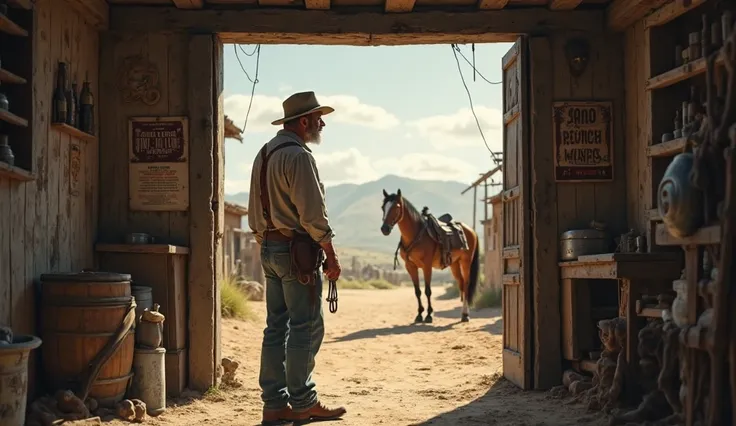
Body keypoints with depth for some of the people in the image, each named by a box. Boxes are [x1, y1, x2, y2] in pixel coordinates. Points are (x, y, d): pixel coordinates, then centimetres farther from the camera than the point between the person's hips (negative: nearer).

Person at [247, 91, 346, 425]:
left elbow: (255, 211, 19)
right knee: (306, 327, -3)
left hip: (269, 248, 9)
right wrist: (331, 256, -12)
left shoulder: (264, 154, 15)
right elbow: (313, 213, -18)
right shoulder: (298, 155, -14)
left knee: (277, 327, 10)